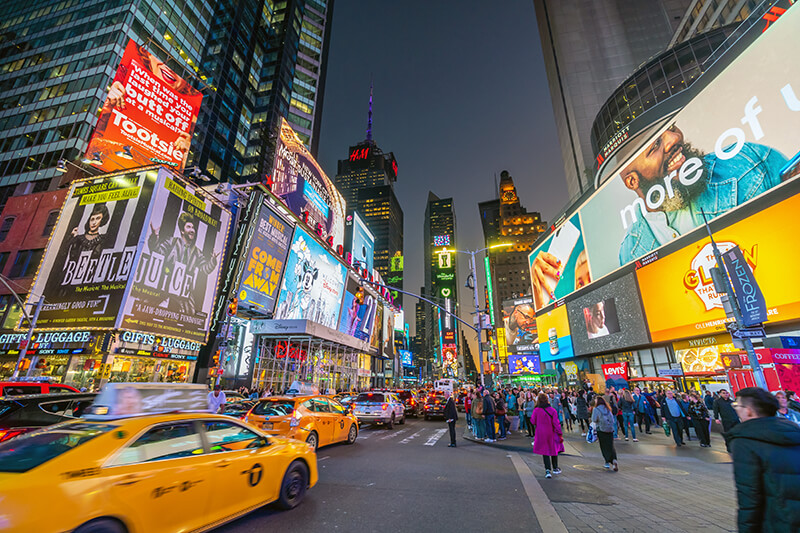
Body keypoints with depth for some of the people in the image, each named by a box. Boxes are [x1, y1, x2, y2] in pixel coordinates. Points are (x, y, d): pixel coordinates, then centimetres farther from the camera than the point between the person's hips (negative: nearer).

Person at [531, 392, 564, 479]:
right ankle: (555, 468, 34)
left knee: (545, 451, 7)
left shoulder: (536, 410, -12)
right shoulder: (552, 410, -12)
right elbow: (556, 423, -11)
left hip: (541, 434, -1)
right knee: (554, 449, 21)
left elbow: (533, 421, -4)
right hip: (551, 433, 1)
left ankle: (547, 470, -3)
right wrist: (560, 434, -4)